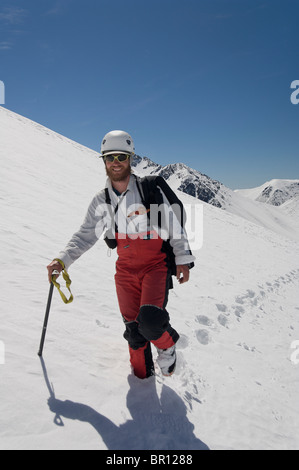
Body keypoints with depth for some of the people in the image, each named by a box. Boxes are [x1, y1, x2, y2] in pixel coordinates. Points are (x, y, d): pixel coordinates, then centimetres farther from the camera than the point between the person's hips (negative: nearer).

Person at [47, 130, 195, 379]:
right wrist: (63, 259, -4)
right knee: (133, 329, 8)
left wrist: (183, 260, -4)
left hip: (156, 265, -3)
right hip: (126, 269, 4)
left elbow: (174, 228, -2)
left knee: (150, 321, -22)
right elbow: (86, 235, 8)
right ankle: (143, 375, 34)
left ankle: (168, 344, 14)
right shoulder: (101, 201, 3)